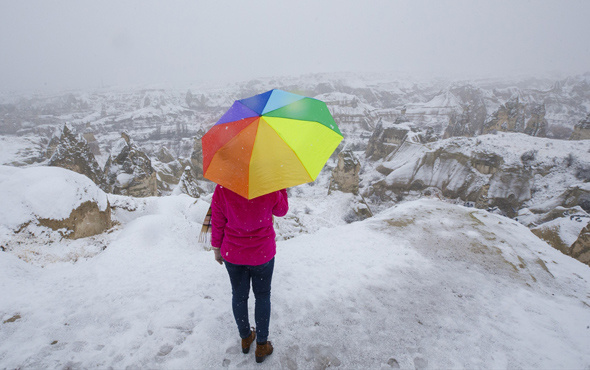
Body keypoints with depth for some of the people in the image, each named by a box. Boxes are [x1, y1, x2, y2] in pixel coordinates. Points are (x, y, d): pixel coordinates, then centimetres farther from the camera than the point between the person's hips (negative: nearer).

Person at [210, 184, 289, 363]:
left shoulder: (222, 189, -19)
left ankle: (245, 338, 44)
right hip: (262, 254, -1)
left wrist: (216, 249, 8)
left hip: (232, 254, 2)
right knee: (262, 296, 19)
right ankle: (261, 346, 33)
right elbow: (281, 211, -2)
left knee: (239, 295, 22)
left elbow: (217, 223, -7)